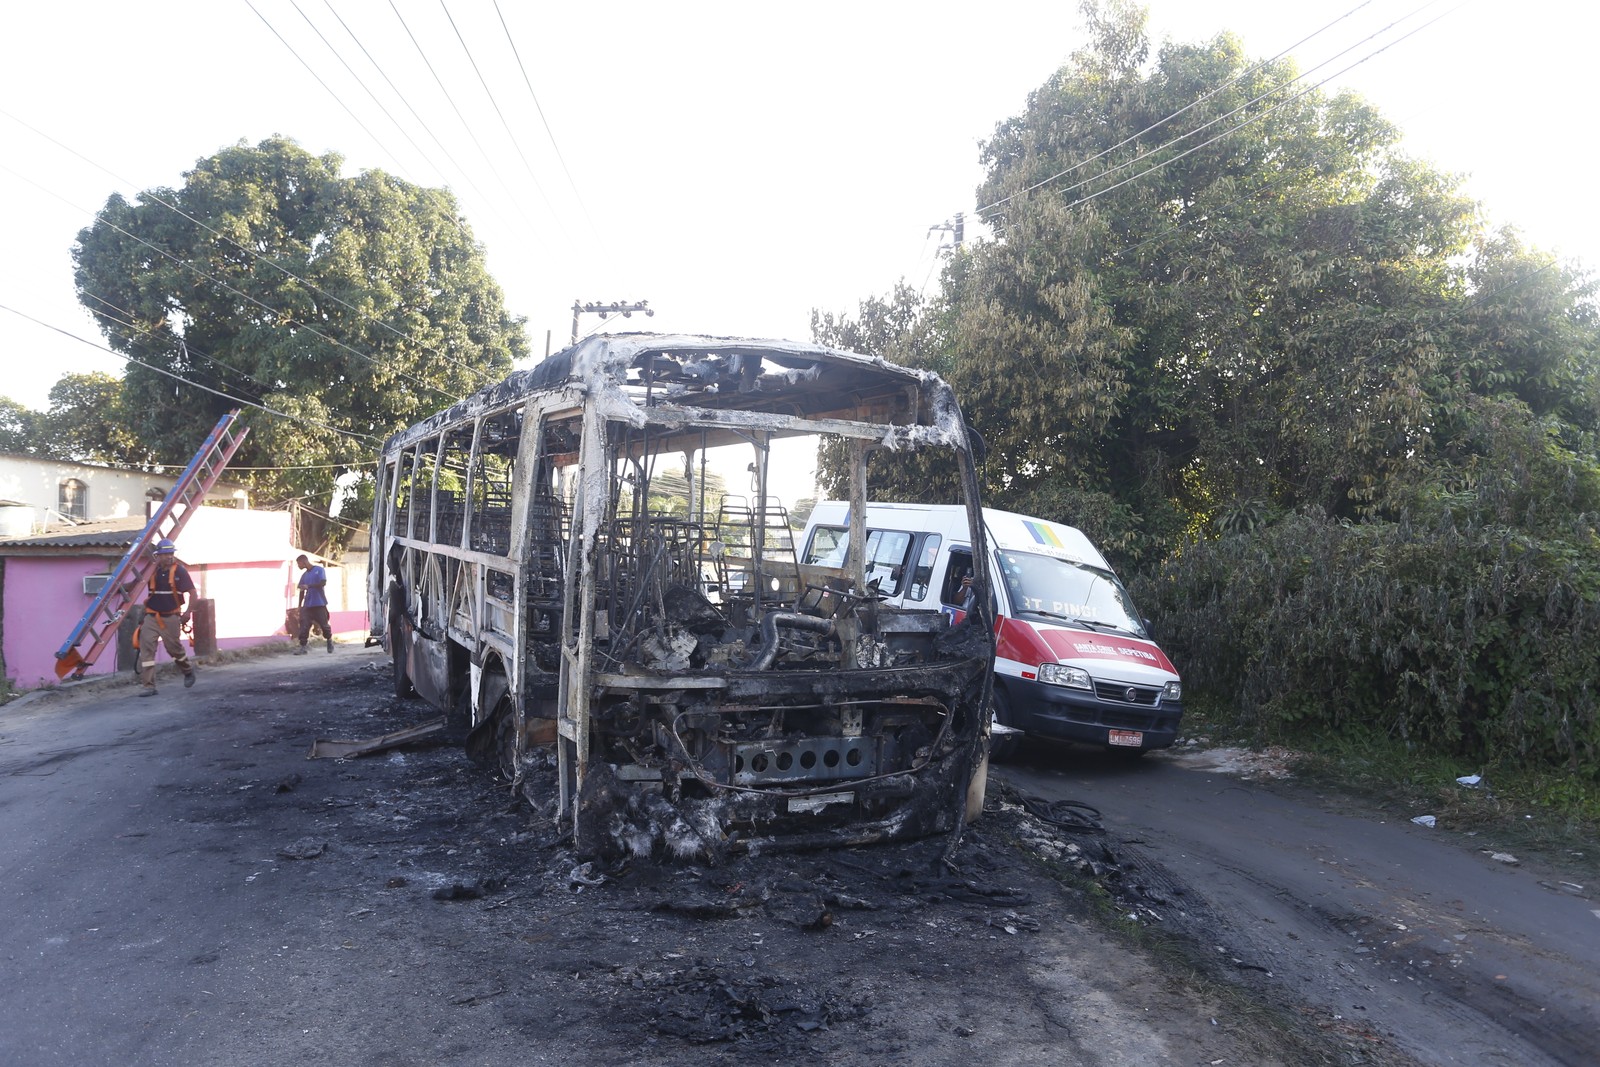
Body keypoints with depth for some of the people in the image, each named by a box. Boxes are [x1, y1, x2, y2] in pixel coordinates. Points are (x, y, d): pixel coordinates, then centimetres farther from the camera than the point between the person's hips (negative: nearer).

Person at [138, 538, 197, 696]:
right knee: (146, 649, -6)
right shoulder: (152, 571, 6)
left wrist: (188, 612, -14)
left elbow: (192, 593, -5)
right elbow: (149, 593, 20)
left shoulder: (179, 570, -6)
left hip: (170, 618, -3)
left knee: (174, 649, 4)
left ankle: (188, 670, 34)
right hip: (151, 617, 3)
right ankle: (149, 686, -3)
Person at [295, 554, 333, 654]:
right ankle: (302, 647, -7)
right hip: (307, 605, 4)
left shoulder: (319, 570, -1)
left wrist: (309, 586, -22)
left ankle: (329, 641, 27)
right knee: (304, 626, -6)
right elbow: (302, 591, 17)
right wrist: (299, 606, 13)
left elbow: (323, 583, -14)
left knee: (324, 624, 3)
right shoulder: (304, 575, 15)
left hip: (320, 604, -4)